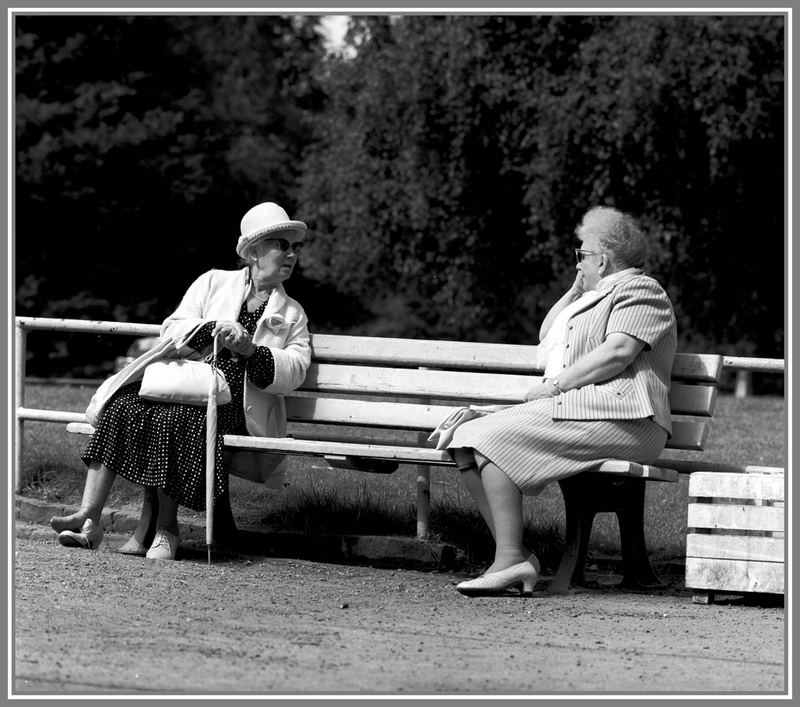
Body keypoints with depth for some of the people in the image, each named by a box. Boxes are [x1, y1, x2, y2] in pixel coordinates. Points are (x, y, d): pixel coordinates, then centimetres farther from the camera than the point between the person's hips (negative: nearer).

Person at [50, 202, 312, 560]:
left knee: (172, 419, -34)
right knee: (121, 407, -28)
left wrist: (250, 349, -14)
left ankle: (161, 527, -26)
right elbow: (173, 329, 6)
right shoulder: (214, 282, 19)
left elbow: (294, 370, 2)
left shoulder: (292, 314, 19)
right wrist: (214, 328, -13)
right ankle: (89, 517, -32)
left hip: (235, 404, -2)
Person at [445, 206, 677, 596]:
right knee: (465, 440, -6)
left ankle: (510, 559, -26)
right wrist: (575, 291, 25)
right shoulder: (595, 296, 34)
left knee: (491, 437, -24)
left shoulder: (639, 289, 2)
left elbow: (618, 352, -14)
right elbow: (546, 337, 35)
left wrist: (554, 385, -12)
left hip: (617, 416, -10)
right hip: (571, 408, 10)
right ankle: (513, 555, -16)